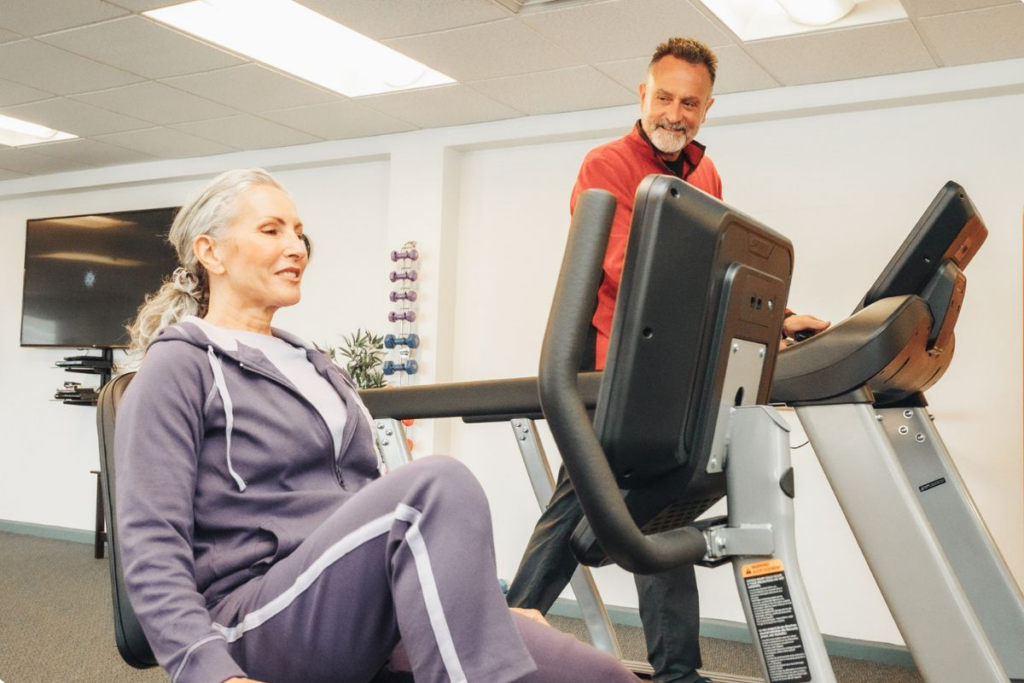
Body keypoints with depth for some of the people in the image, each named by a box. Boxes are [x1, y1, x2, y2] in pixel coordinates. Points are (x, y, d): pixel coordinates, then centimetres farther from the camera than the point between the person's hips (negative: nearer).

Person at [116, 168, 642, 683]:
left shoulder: (315, 368, 23)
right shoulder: (177, 370, 0)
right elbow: (152, 547, -10)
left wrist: (484, 604, 16)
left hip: (364, 612, 6)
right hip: (261, 624, -5)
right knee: (437, 484, -35)